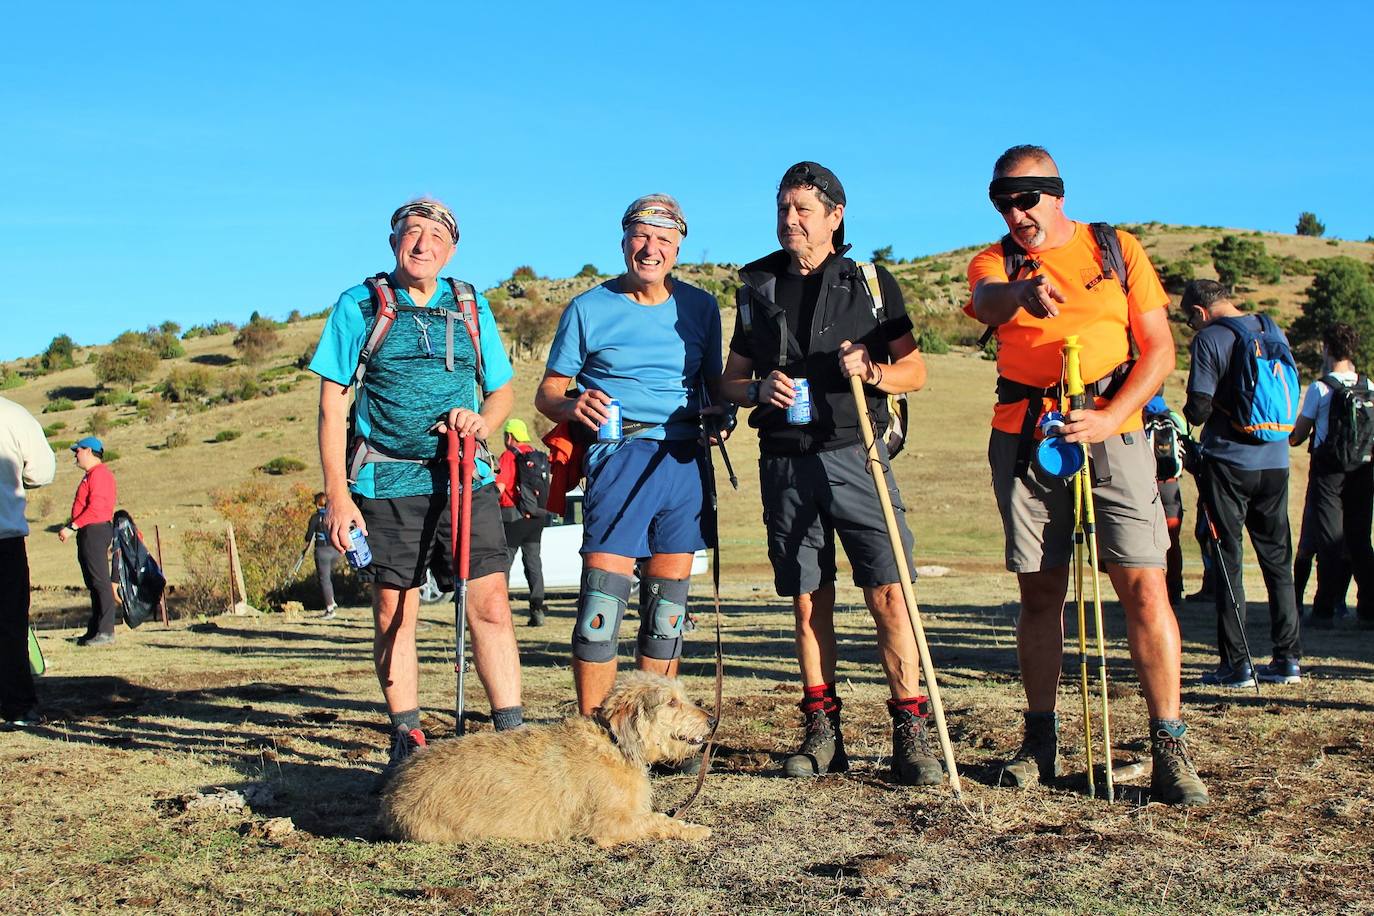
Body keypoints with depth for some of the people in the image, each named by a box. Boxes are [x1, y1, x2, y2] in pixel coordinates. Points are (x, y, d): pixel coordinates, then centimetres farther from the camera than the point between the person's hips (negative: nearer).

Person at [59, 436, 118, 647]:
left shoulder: (99, 474, -12)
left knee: (100, 582, -11)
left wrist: (73, 527, -19)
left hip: (96, 531, -11)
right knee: (92, 583, 12)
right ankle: (94, 630, 16)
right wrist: (69, 526, 14)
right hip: (88, 533, 11)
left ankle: (106, 632, -11)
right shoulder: (90, 475, 22)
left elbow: (96, 507, -20)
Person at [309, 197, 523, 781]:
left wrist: (482, 421, -5)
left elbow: (502, 390, 19)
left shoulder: (472, 307, 12)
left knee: (490, 604, -7)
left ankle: (511, 734, -1)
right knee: (393, 613, 4)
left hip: (465, 478, 1)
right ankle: (406, 741, 17)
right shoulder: (358, 307, 5)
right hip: (387, 483, -1)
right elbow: (332, 404, 3)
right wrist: (337, 493, -5)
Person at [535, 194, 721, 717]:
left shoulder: (700, 307, 13)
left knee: (666, 609, 7)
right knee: (602, 604, -11)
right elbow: (547, 394, 6)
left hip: (686, 460, 3)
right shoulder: (589, 309, 5)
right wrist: (573, 406, -16)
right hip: (620, 456, -3)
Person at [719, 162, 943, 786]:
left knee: (888, 592, -10)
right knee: (808, 601, 5)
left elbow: (915, 370, 7)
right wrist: (759, 389, -6)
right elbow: (732, 379, 16)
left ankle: (911, 733, -4)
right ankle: (822, 732, 14)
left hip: (854, 454, -2)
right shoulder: (757, 287, 14)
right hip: (785, 460, 3)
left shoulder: (870, 281, 7)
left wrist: (873, 371, -14)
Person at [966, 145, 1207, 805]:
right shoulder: (995, 262, 8)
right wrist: (1022, 290, -43)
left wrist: (1110, 416, -13)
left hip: (1110, 435, -1)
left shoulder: (1117, 250, 7)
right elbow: (987, 302, -18)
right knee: (1039, 593, 7)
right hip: (1022, 440, 2)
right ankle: (1040, 742, 17)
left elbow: (1159, 350, 3)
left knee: (1144, 586, -10)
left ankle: (1170, 749, -3)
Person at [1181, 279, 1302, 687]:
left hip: (1229, 462, -6)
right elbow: (1292, 398, 16)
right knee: (1278, 560, 12)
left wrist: (1188, 414, 7)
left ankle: (1236, 664, 0)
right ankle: (1287, 658, 14)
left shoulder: (1210, 339, -10)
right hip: (1275, 462, 6)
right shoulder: (1274, 332, 9)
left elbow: (1198, 411, -14)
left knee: (1227, 560, 1)